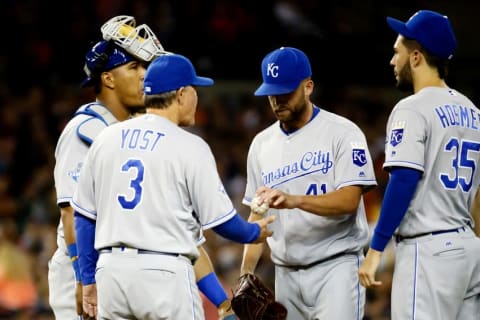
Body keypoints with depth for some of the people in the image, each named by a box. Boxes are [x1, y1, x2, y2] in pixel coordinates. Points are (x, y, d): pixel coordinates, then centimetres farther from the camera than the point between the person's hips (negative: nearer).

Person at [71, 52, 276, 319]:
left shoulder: (105, 140, 10)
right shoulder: (190, 146, -5)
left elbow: (84, 217, 13)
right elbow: (220, 218, -2)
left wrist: (89, 279, 19)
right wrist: (255, 233, 18)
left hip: (110, 269, 5)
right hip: (164, 272, -5)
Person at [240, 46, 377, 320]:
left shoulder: (342, 133, -5)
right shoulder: (262, 144, 12)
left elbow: (349, 201, -15)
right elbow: (258, 216, 15)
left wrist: (294, 200, -30)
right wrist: (246, 273, 4)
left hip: (336, 266, -5)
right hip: (286, 274, 6)